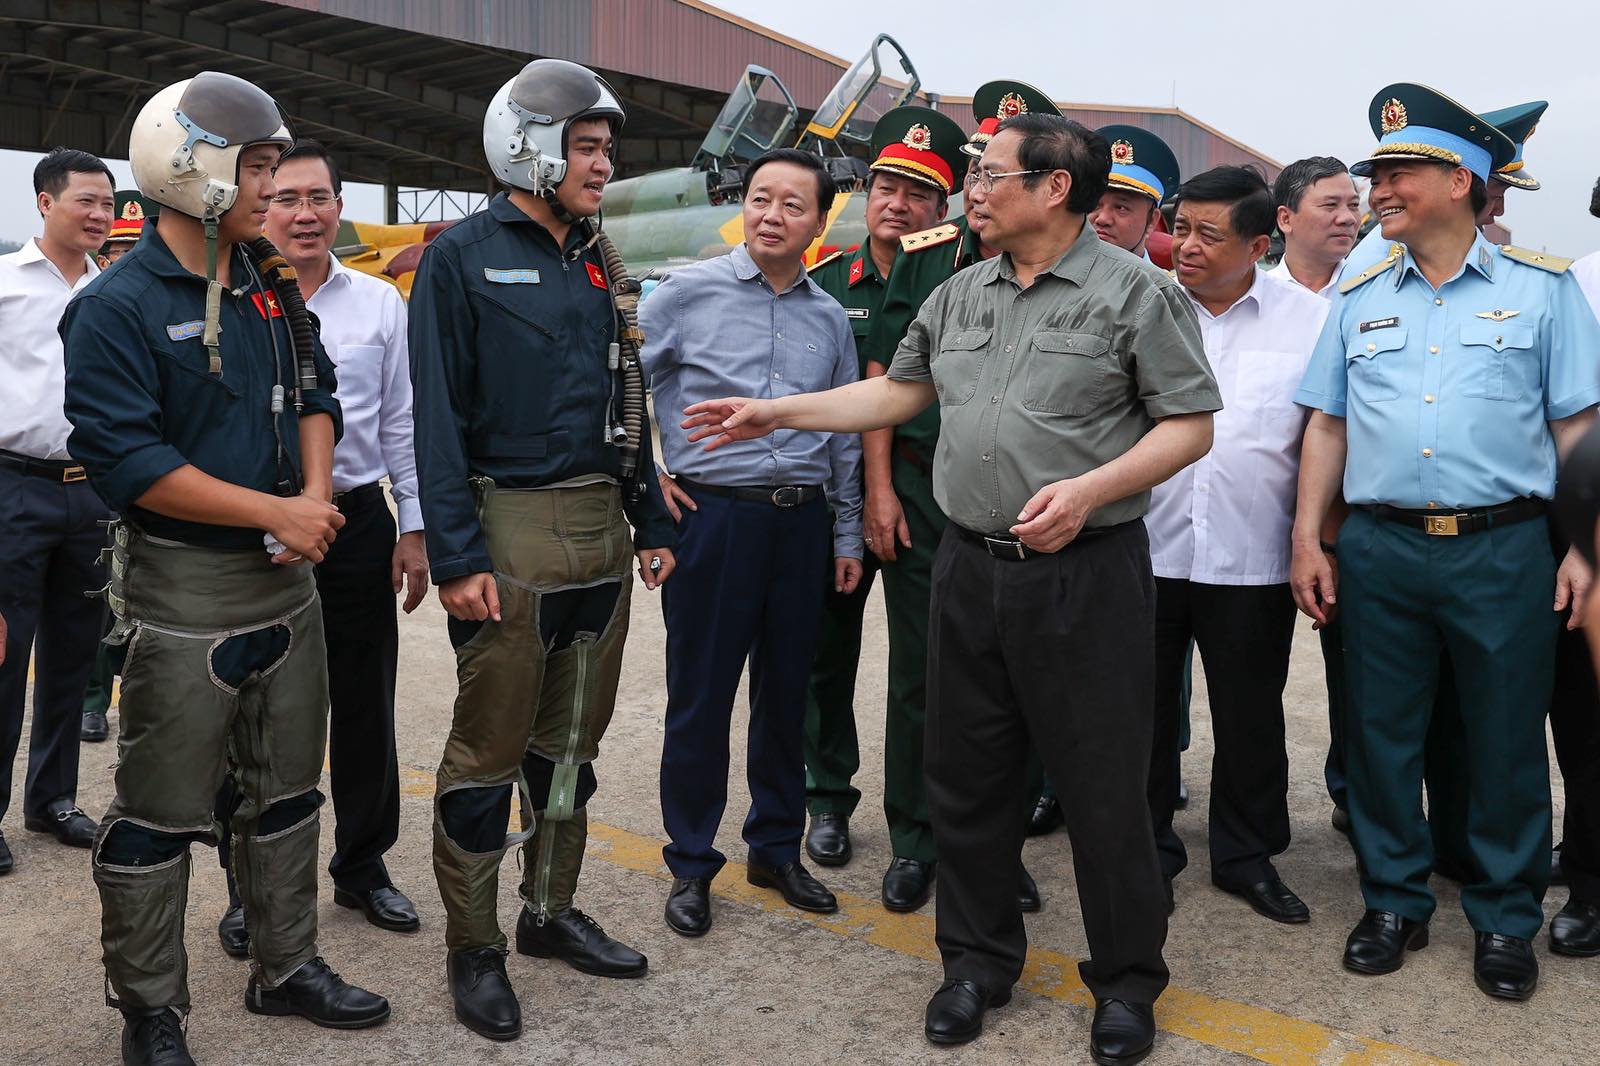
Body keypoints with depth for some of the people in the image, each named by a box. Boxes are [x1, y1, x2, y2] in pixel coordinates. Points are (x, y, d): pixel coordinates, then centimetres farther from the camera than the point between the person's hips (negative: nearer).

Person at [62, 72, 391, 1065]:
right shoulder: (117, 306, -13)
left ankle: (287, 966, 32)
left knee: (288, 787, 16)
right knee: (162, 814, 5)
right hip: (182, 586, -7)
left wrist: (315, 498, -5)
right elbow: (129, 461, -19)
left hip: (286, 576, 7)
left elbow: (315, 396, 14)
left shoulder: (270, 289, 9)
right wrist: (275, 511, -19)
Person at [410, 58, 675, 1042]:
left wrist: (652, 525, 13)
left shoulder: (600, 265, 14)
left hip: (602, 529, 7)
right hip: (510, 529, -6)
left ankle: (552, 912, 29)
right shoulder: (463, 258, -5)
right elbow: (439, 418, -11)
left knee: (572, 740, 14)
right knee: (490, 749, 2)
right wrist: (457, 556, -16)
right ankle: (475, 947, 16)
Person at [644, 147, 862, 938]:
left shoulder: (830, 318, 11)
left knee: (786, 693, 12)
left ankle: (776, 849, 27)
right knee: (699, 696, 1)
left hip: (800, 521, 4)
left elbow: (845, 435, 16)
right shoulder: (688, 293, -2)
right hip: (712, 514, -4)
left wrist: (847, 535, 15)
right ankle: (691, 865, 16)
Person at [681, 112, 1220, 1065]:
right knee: (966, 775, 13)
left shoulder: (1135, 293, -7)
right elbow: (900, 392, 21)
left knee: (1104, 787, 4)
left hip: (1087, 570, -5)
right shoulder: (959, 296, 12)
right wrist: (776, 412, 19)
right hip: (971, 566, 6)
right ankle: (980, 958, 32)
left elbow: (1191, 424, -7)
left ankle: (1128, 981, 24)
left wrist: (1090, 488, -21)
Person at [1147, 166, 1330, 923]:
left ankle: (1246, 857, 30)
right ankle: (1148, 851, 29)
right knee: (1145, 711, 12)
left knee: (1250, 718, 12)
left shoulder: (1309, 319, 0)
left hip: (1252, 558, 0)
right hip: (1145, 548, 1)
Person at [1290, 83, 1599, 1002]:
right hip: (1379, 550, 3)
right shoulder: (1359, 299, 10)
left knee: (1506, 742, 7)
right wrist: (1308, 540, 4)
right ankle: (1396, 902, 26)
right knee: (1382, 735, 9)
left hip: (1504, 549, -2)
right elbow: (1328, 426, 11)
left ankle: (1506, 920, 24)